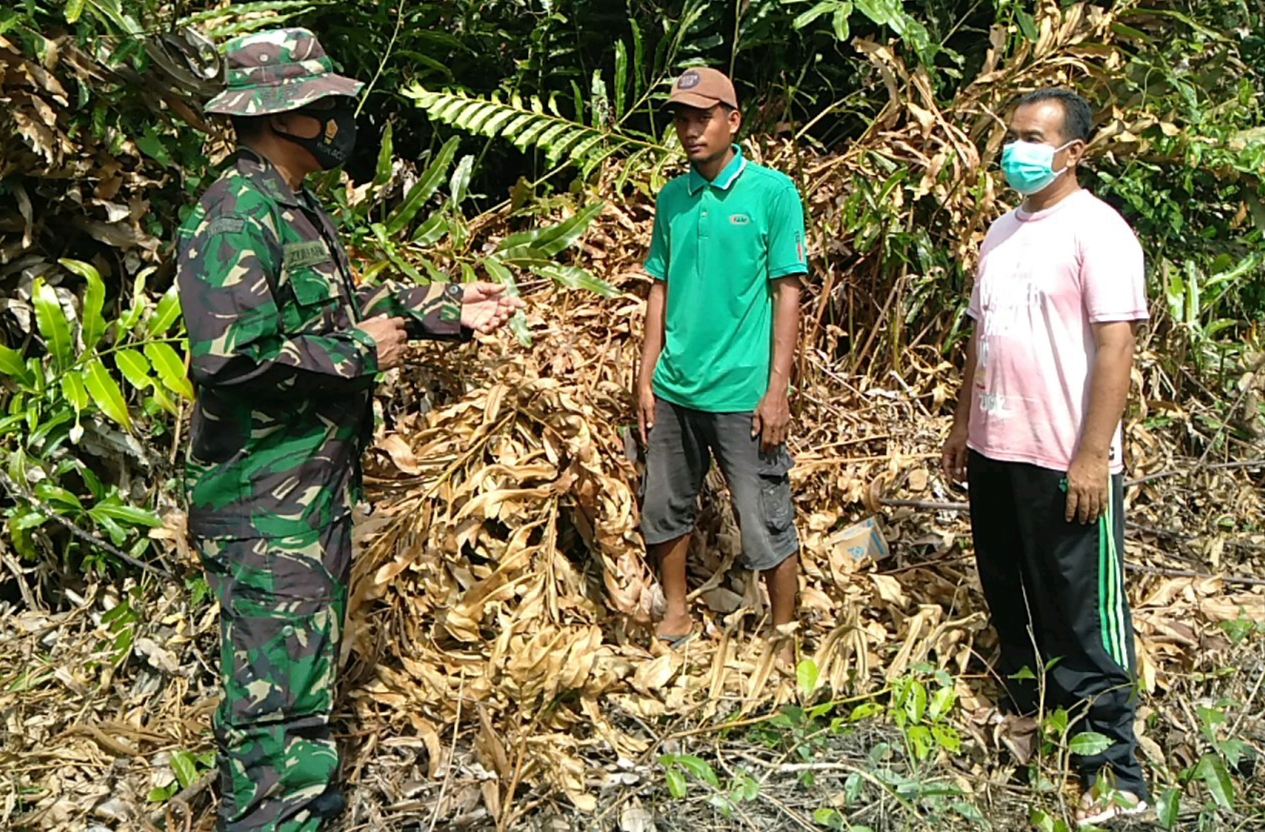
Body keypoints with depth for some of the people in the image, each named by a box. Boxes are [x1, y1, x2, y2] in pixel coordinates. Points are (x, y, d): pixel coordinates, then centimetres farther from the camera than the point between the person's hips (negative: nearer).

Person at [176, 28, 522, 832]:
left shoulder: (299, 211, 13)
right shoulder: (234, 220, -20)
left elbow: (345, 308, 22)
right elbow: (229, 357, -30)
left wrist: (448, 308, 13)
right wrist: (359, 353, -19)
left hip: (317, 488, 11)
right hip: (267, 502, -11)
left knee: (306, 667, 23)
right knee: (283, 691, -5)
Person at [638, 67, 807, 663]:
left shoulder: (772, 191, -6)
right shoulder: (672, 197, 8)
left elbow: (787, 293, -8)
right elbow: (661, 290, 11)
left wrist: (776, 390, -12)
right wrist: (646, 379, 8)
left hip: (741, 392, -5)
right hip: (674, 389, 6)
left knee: (767, 526, 3)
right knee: (664, 512, 17)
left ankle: (782, 639, 21)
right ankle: (677, 617, 37)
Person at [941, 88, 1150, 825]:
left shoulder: (1096, 231, -12)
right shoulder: (1003, 232, 12)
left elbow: (1116, 348, -17)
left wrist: (1092, 457, -20)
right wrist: (964, 424, 17)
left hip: (1066, 461, -8)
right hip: (995, 452, 8)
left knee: (1084, 616, 0)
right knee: (1012, 599, 19)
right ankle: (1030, 717, 37)